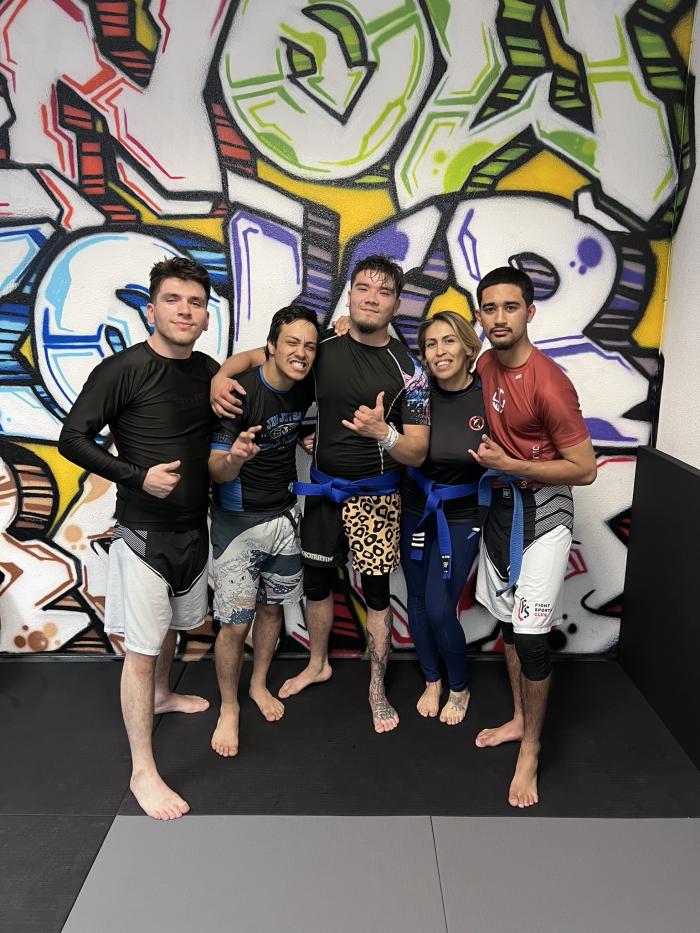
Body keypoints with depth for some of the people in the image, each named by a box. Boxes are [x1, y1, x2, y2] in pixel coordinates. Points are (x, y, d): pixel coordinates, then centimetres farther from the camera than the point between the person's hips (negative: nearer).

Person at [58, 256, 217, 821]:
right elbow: (73, 438, -13)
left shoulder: (210, 371, 3)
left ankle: (161, 695, 52)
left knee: (173, 625, 25)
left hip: (193, 526, 6)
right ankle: (143, 772, 14)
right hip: (143, 533, -6)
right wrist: (138, 476, -22)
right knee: (141, 649, 1)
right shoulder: (123, 370, -15)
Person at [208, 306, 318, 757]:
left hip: (284, 514, 5)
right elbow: (217, 473, -20)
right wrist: (234, 457, -44)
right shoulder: (241, 393, -22)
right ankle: (229, 708, 21)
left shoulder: (307, 387, -5)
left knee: (273, 606, 17)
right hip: (238, 520, -5)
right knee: (235, 623, -2)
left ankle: (260, 684, 39)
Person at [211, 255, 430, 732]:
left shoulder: (408, 369, -13)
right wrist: (220, 375, -16)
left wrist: (382, 433, -34)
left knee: (377, 591, 5)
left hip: (376, 495, -3)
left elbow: (418, 453, -13)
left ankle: (377, 689, 27)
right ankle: (317, 664, 42)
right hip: (323, 487, 3)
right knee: (316, 580, 16)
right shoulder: (323, 346, -5)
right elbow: (254, 356, 5)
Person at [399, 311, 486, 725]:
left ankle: (460, 689, 26)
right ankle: (432, 681, 38)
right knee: (418, 602, 13)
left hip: (461, 518, -2)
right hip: (415, 511, 3)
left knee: (440, 610, -3)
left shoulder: (488, 398, -14)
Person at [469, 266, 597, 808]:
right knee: (509, 620, 17)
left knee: (530, 636, -6)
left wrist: (511, 466, -21)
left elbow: (585, 469, -18)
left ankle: (531, 752, 14)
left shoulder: (549, 385, -23)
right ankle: (519, 719, 36)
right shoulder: (486, 365, 1)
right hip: (500, 504, 8)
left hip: (542, 512, -7)